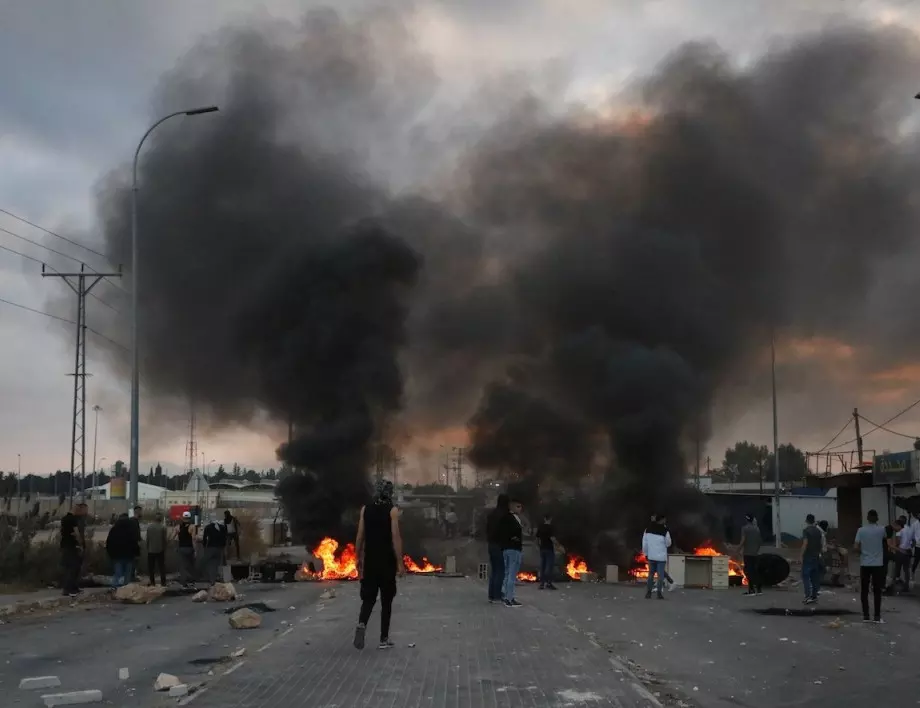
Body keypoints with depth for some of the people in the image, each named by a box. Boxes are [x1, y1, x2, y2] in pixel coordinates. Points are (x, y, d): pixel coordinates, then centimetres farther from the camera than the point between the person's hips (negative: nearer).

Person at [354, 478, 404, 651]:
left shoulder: (365, 509, 3)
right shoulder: (392, 510, -8)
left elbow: (360, 537, 4)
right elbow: (395, 538, -12)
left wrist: (359, 558, 13)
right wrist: (400, 563, -9)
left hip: (369, 560, 3)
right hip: (387, 561, -3)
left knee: (368, 597, 10)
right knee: (386, 600, 7)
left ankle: (362, 624, -18)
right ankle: (384, 640, 10)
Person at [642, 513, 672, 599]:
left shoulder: (648, 529, -1)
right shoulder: (665, 531, -13)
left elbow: (644, 542, 2)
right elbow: (668, 543, -2)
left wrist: (645, 553, 11)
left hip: (651, 556, 4)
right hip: (661, 556, -4)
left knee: (651, 574, 13)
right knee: (660, 575, 3)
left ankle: (648, 593, 9)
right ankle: (659, 593, 2)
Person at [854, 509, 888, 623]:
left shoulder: (861, 530, -4)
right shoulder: (881, 530, -3)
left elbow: (856, 547, -9)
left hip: (865, 564, 0)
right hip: (878, 564, 0)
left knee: (864, 591, 7)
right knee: (877, 591, 3)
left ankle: (866, 616, 6)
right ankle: (877, 616, 1)